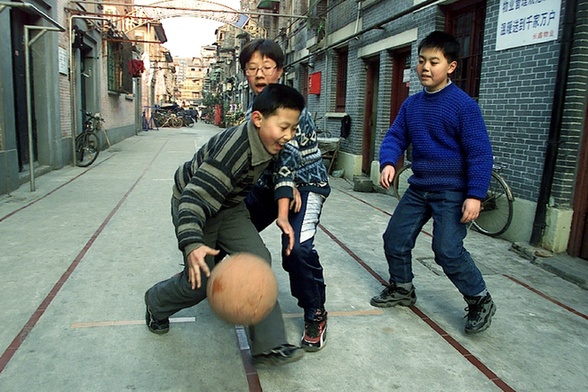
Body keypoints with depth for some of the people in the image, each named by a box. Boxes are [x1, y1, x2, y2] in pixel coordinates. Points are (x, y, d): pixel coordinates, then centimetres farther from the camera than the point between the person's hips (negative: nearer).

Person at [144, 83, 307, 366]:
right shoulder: (234, 148, -37)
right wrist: (192, 244, -54)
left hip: (229, 207, 7)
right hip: (192, 205, -6)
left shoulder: (268, 142, -12)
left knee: (258, 259, -12)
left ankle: (268, 346, -6)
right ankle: (155, 304, 32)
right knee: (200, 280, -5)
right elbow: (195, 197, -41)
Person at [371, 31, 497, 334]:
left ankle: (480, 301, 14)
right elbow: (395, 136, 6)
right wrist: (388, 162, -16)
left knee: (448, 251, -11)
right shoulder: (412, 104, 5)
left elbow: (480, 152, -14)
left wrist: (475, 195, -20)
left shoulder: (463, 105, -13)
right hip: (418, 188, 7)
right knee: (395, 239, 9)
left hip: (452, 191, -6)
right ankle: (402, 288, 33)